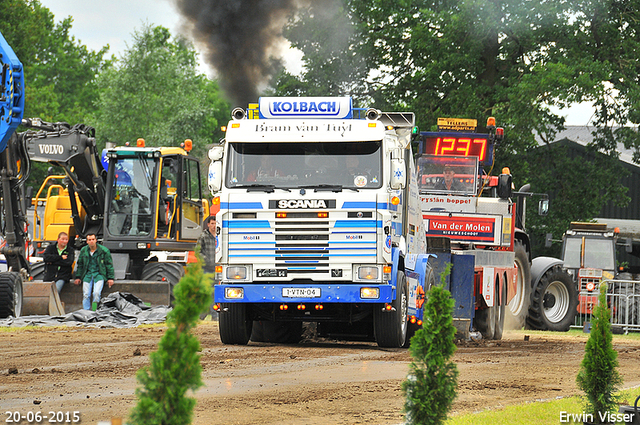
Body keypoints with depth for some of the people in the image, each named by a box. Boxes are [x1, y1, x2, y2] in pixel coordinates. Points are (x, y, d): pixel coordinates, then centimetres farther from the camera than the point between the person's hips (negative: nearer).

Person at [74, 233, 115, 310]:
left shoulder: (104, 250, -2)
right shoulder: (83, 251, 9)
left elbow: (109, 265, 3)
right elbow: (80, 264, 20)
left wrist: (110, 278, -2)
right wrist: (78, 277, 14)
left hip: (99, 274, -3)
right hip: (88, 275, 3)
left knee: (96, 293, -24)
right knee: (86, 294, -13)